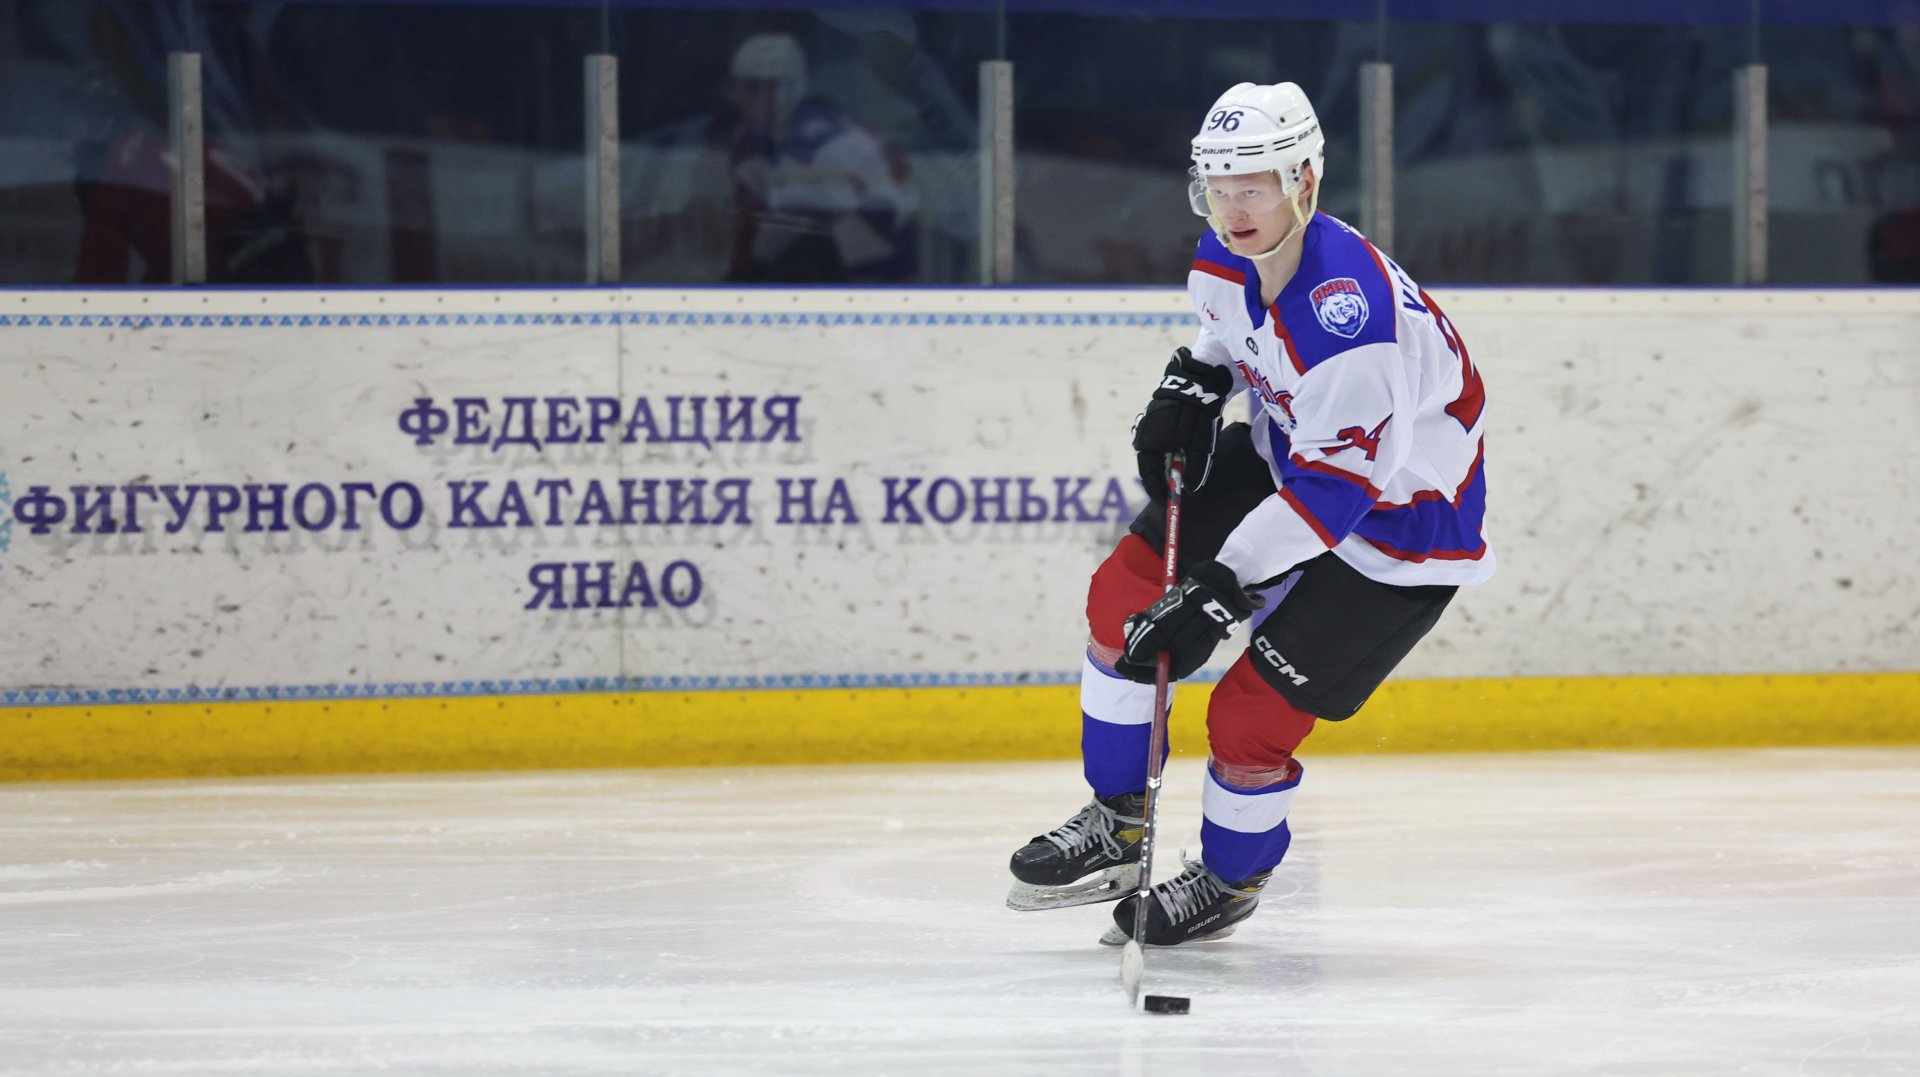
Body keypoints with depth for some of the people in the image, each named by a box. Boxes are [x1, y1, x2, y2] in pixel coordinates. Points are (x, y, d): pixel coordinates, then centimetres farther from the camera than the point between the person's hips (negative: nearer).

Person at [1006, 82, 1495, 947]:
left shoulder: (1344, 308, -36)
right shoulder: (1225, 259, -9)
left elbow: (1338, 484, -34)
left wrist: (1227, 583, -33)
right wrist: (1191, 387, 0)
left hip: (1397, 514, -9)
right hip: (1283, 454, 9)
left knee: (1252, 716, -8)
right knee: (1127, 593, 5)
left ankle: (1228, 880, 23)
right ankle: (1115, 827, 21)